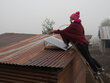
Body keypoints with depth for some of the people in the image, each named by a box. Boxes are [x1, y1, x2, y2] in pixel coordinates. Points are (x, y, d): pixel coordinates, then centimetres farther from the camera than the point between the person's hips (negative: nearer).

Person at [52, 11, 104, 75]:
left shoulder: (73, 25, -9)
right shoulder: (80, 24, 15)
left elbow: (64, 31, -9)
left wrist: (56, 31, 4)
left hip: (80, 44, -8)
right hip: (84, 42, 9)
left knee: (88, 58, 3)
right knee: (89, 57, 19)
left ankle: (96, 71, 15)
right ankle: (100, 68, 28)